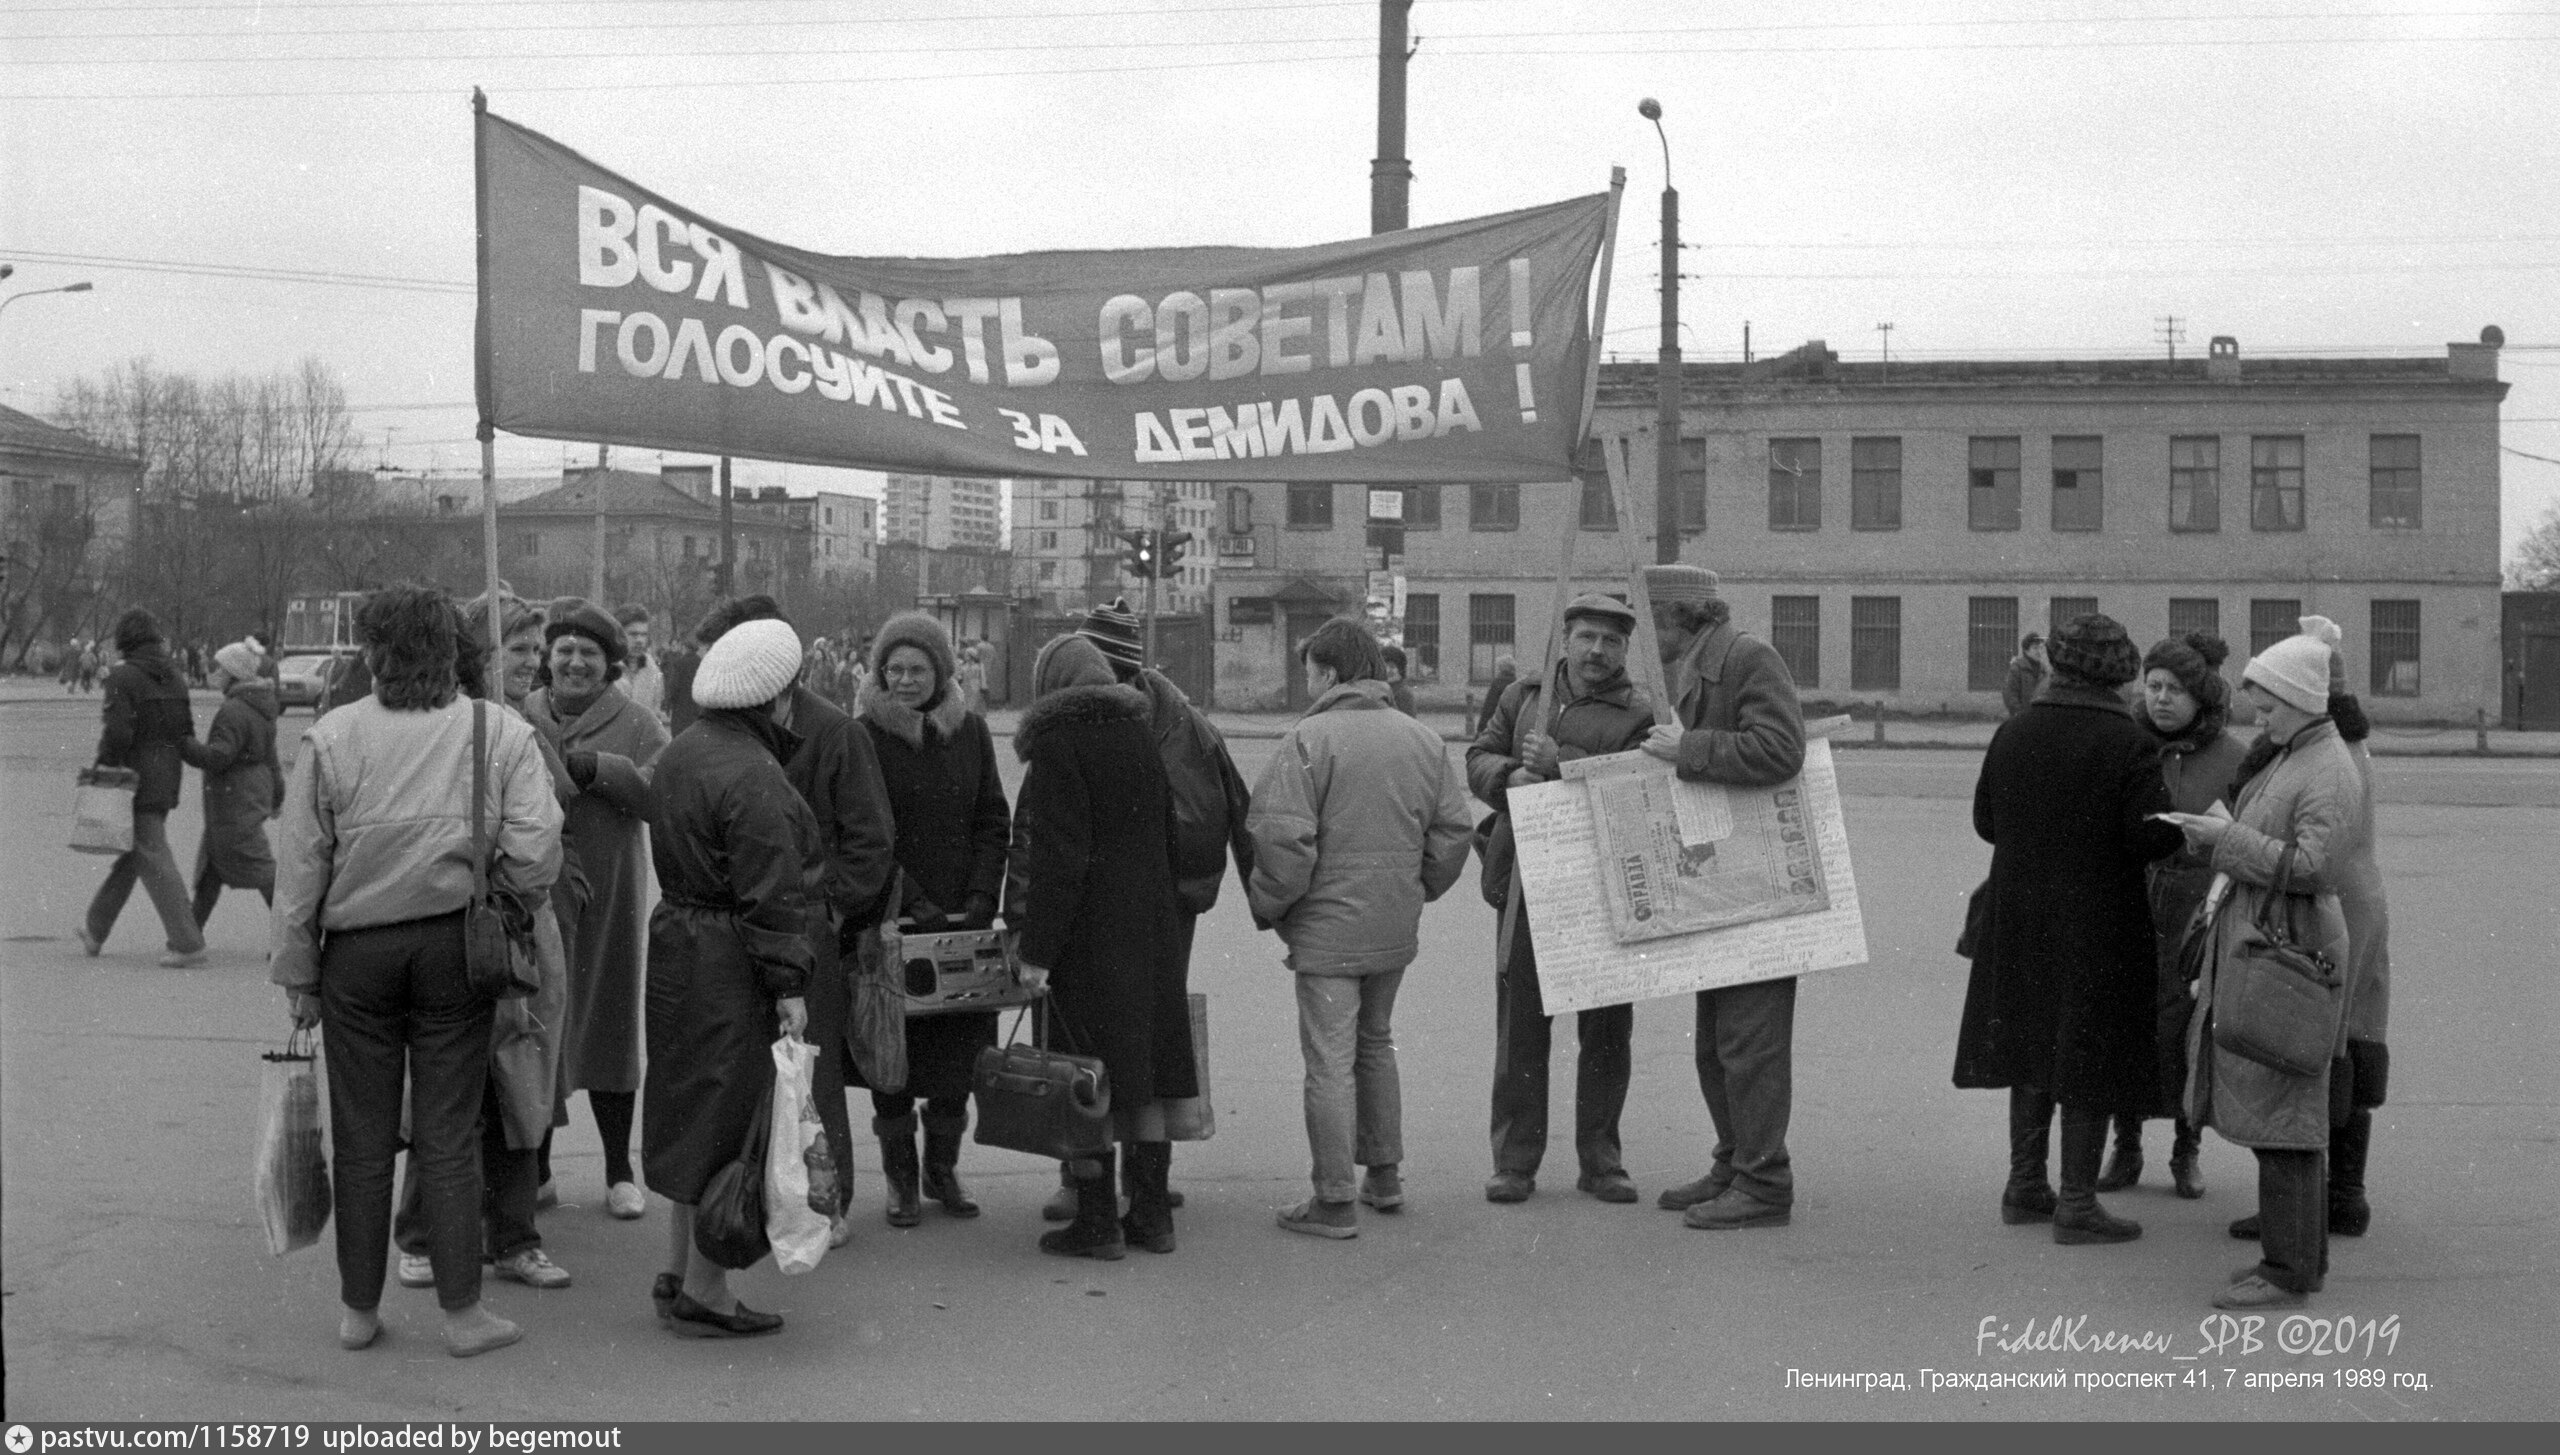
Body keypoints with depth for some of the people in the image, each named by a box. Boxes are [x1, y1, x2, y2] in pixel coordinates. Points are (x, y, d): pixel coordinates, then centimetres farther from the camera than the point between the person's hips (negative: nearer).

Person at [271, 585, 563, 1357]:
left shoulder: (329, 739, -4)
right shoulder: (502, 734, -4)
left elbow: (299, 865, -1)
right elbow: (535, 854, -10)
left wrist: (297, 972, 7)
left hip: (358, 952, 0)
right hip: (455, 947, 0)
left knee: (362, 1140, 11)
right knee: (448, 1138, 7)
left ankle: (359, 1309, 21)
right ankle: (462, 1312, 11)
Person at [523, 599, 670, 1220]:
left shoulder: (638, 726, 4)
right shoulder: (518, 719, 8)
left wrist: (595, 767, -21)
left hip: (608, 896, -1)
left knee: (608, 1024, 6)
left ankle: (619, 1172, 18)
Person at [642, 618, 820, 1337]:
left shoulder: (681, 750, 10)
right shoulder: (753, 776, -20)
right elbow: (769, 893, -20)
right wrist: (789, 985, -17)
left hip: (676, 939, 10)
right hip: (731, 964, -10)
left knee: (694, 1111, 19)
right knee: (731, 1122, 0)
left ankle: (678, 1272, 29)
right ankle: (703, 1295, 7)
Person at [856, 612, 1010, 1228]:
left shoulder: (970, 731, 7)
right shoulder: (867, 737, -4)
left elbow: (993, 823, 8)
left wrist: (980, 900, -4)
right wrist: (914, 903, -16)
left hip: (962, 920, 3)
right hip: (894, 921, -3)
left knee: (959, 1056, 5)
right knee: (892, 1052, 1)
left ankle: (943, 1169, 21)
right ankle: (900, 1177, 14)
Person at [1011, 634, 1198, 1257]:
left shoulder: (1056, 744, -12)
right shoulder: (1140, 737, 10)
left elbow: (1058, 857, -18)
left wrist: (1036, 950, -15)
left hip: (1089, 932, -7)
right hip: (1152, 925, 7)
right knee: (1144, 1074, 12)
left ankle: (1098, 1221, 5)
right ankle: (1152, 1213, 18)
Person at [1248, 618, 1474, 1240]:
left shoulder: (1308, 739, -13)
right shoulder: (1423, 740, 6)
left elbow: (1282, 838, -19)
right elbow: (1454, 831, 8)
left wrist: (1268, 907, -5)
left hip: (1327, 927, -6)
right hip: (1397, 930, 7)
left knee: (1330, 1059, 0)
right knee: (1375, 1043, 23)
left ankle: (1335, 1203, 4)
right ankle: (1385, 1176, 30)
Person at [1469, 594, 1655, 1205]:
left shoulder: (1638, 715, 1)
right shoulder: (1525, 694, 12)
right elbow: (1478, 758, 10)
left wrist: (1559, 764, -21)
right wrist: (1511, 775, -12)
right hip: (1525, 883, 1)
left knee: (1607, 1031, 5)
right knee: (1520, 1025, 3)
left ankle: (1600, 1160, 18)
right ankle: (1514, 1162, 10)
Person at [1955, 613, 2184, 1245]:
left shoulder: (2012, 734, 0)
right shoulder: (2128, 745, -15)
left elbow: (1984, 821, 6)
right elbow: (2152, 837, -18)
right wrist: (2178, 823, 3)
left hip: (2019, 919, 5)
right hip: (2100, 925, -5)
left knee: (2031, 1047, 16)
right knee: (2090, 1057, 3)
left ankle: (2025, 1183, 24)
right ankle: (2077, 1202, 7)